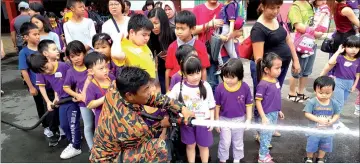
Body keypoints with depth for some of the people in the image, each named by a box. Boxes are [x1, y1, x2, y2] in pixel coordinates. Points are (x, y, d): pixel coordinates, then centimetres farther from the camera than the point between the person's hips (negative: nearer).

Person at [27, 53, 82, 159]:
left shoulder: (64, 66, -23)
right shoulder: (41, 73, -6)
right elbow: (41, 86, 10)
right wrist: (48, 101, 7)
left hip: (72, 98, -6)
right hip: (62, 100, 6)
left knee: (73, 124, 1)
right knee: (63, 125, 14)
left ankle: (76, 147, 17)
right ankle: (72, 142, 36)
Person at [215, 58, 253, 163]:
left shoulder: (245, 87, -19)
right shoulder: (219, 88, -19)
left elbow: (249, 104, -6)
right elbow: (217, 106, -7)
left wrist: (248, 119, -4)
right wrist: (217, 121, -2)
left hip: (240, 120, 1)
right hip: (224, 120, -1)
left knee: (238, 142, 20)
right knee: (224, 142, 14)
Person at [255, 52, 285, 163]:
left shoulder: (276, 80, 0)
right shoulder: (263, 84, -23)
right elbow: (258, 101, -20)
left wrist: (279, 110, 18)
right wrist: (263, 117, -20)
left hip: (274, 113, 7)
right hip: (267, 114, -7)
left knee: (269, 135, 21)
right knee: (265, 136, 8)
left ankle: (265, 152, 38)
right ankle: (263, 157, 25)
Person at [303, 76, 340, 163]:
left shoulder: (333, 103, -10)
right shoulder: (312, 102, -21)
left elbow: (337, 114, -2)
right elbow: (307, 114, -20)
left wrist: (332, 121, -21)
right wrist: (318, 120, -30)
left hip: (327, 131, 3)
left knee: (325, 147, 21)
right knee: (311, 146, 13)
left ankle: (320, 159, 45)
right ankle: (309, 158, 39)